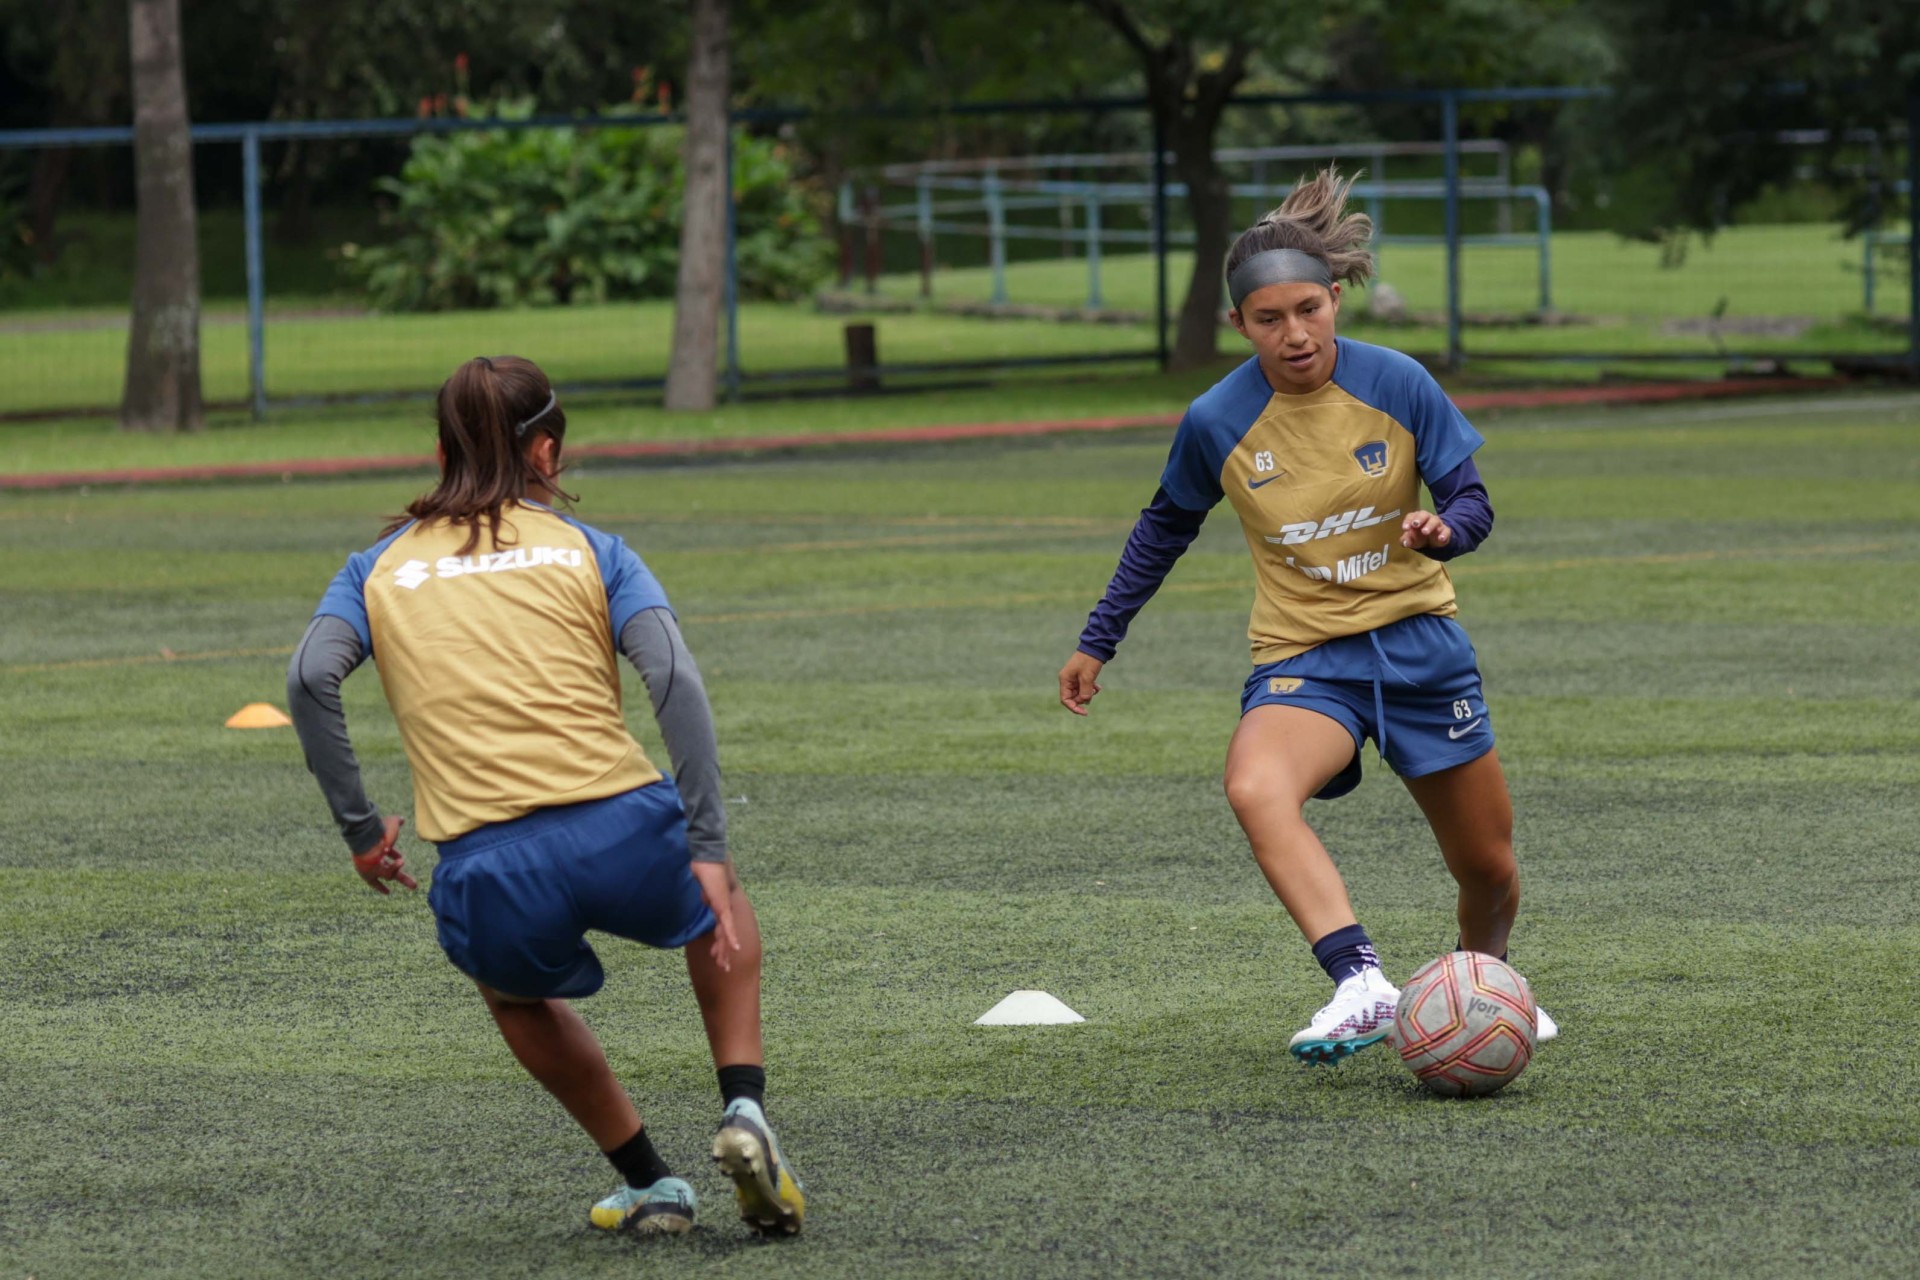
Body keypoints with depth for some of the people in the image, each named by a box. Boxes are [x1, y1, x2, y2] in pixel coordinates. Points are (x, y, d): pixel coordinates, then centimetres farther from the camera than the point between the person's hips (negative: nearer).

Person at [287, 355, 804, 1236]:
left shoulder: (380, 568, 18)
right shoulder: (590, 550, 15)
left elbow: (310, 678, -2)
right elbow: (675, 680, 0)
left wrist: (358, 830, 5)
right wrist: (707, 850, 0)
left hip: (490, 880, 0)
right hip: (624, 837, 0)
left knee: (513, 989, 37)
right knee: (720, 907, 35)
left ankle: (649, 1184, 31)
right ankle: (742, 1111, 16)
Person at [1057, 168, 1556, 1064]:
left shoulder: (1397, 384, -10)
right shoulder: (1216, 423, -9)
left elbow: (1470, 499, -3)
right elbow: (1165, 528, 9)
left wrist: (1445, 530, -27)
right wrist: (1099, 641, 13)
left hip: (1418, 643, 1)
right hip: (1302, 656, -1)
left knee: (1488, 868, 11)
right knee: (1254, 788, -36)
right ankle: (1361, 986, -46)